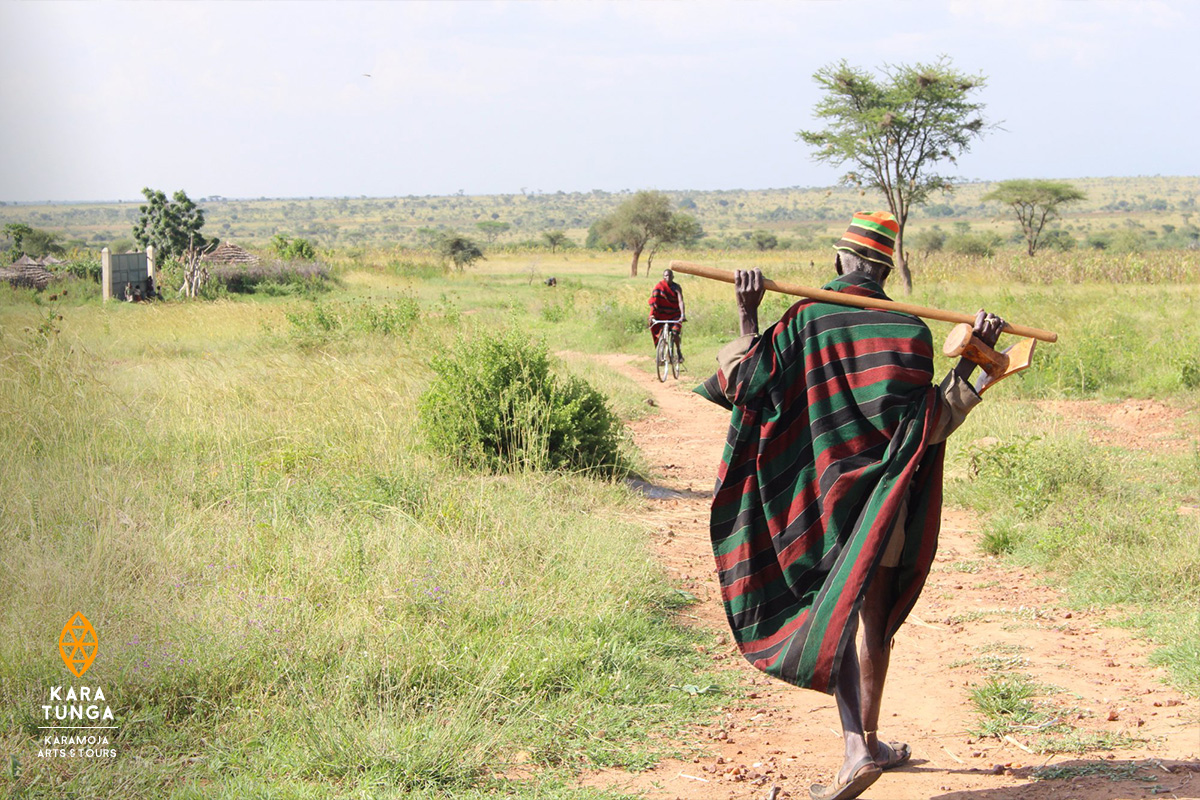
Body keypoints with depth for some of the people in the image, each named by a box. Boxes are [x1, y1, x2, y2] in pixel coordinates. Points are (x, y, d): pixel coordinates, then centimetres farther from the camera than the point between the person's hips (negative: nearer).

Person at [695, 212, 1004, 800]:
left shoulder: (803, 319, -8)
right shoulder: (906, 330, -6)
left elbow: (744, 382, -5)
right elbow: (931, 424, -9)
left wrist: (747, 316, -2)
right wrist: (974, 359, -8)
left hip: (820, 495, -1)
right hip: (881, 500, 1)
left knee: (831, 619, 0)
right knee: (873, 618, 15)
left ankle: (857, 750, -15)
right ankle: (870, 741, 27)